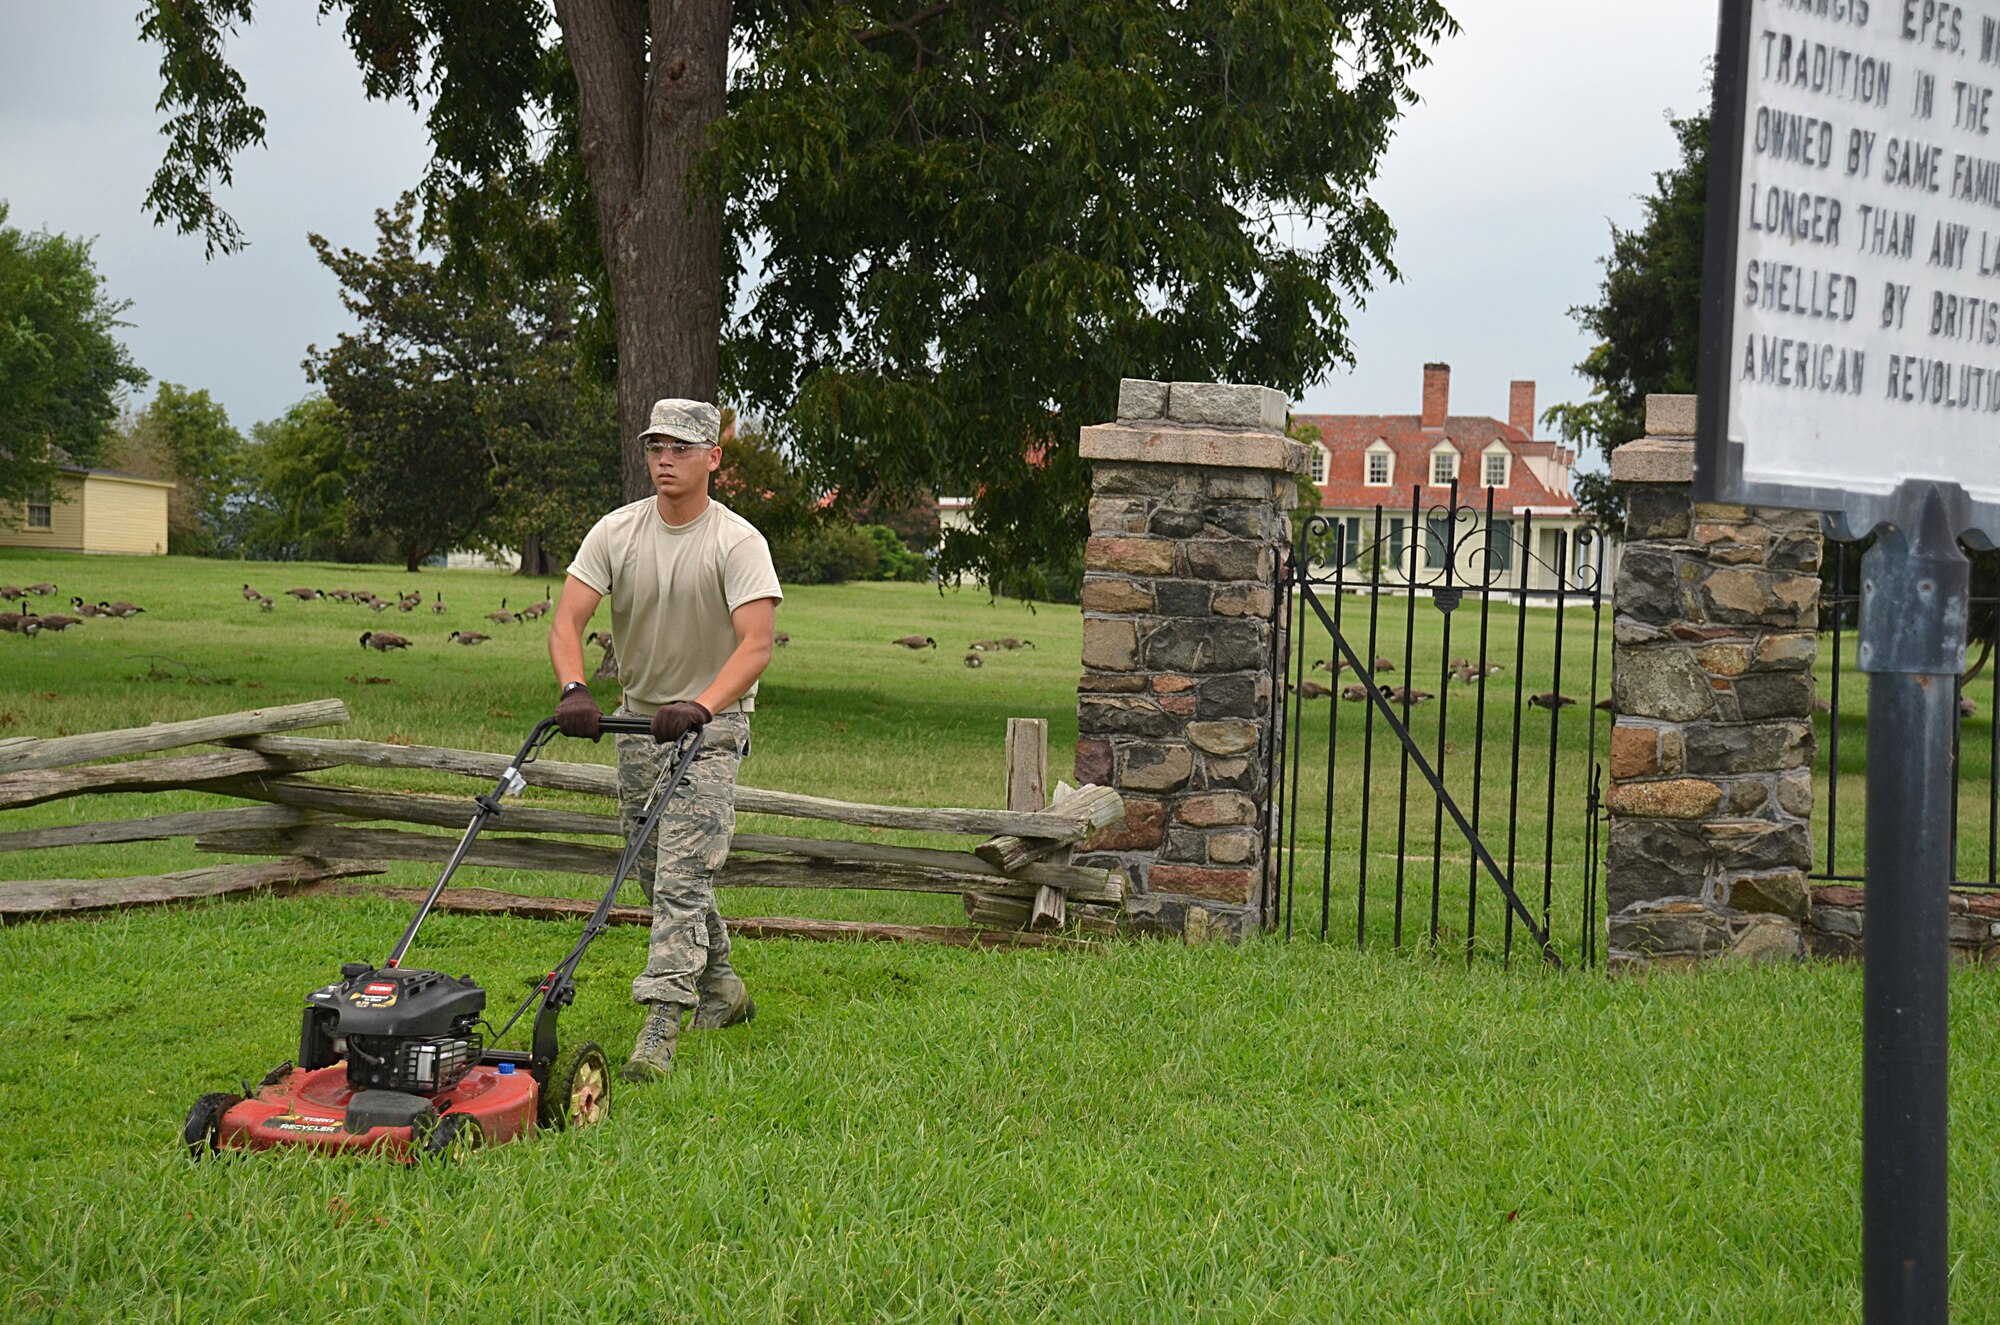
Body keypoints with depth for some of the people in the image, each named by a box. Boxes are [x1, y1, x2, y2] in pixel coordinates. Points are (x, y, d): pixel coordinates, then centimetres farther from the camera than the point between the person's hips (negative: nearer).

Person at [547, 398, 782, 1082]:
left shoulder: (738, 542, -15)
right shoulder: (615, 532, -2)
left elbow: (756, 643, -26)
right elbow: (567, 619, -11)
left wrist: (701, 706, -41)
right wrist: (573, 690, -31)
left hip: (711, 723, -6)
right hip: (638, 718, 6)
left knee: (681, 877, -15)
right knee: (658, 872, 15)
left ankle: (659, 1031, -18)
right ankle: (722, 988, 34)